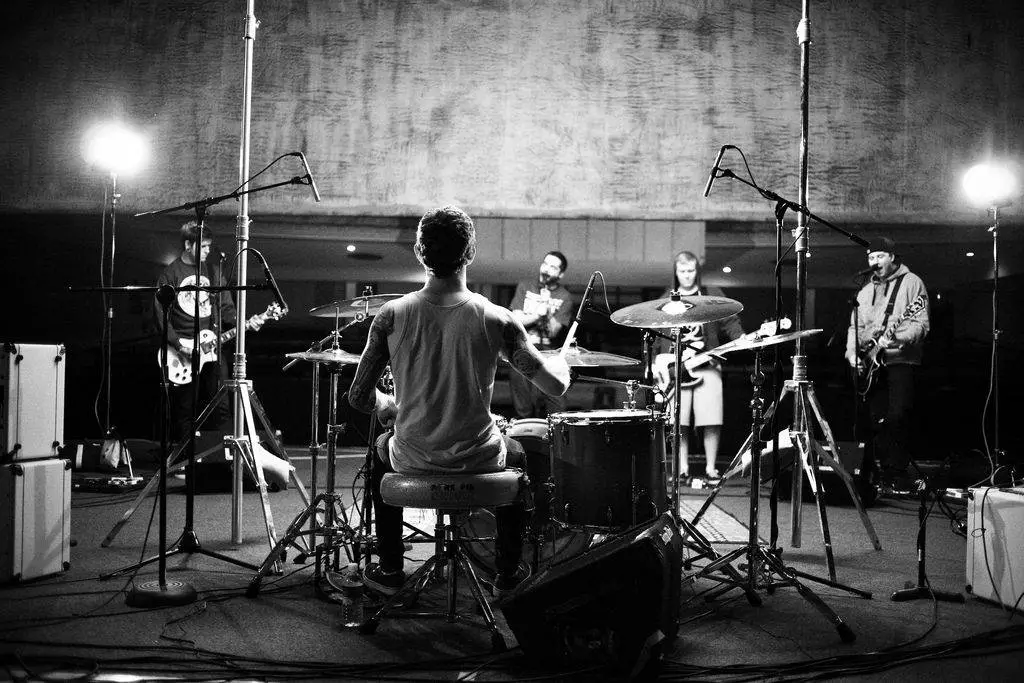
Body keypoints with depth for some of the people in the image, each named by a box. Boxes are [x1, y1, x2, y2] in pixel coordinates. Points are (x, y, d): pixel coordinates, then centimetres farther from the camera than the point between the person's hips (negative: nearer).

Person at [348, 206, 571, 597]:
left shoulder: (392, 316, -13)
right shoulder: (494, 319, -15)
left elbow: (359, 397, -9)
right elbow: (554, 386, -13)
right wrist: (561, 362, 11)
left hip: (413, 460, 1)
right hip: (479, 459, 0)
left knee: (382, 449, 36)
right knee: (518, 455, 34)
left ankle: (389, 570, 40)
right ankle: (508, 573, 38)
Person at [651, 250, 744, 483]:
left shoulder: (712, 295, 11)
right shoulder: (666, 300, 15)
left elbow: (730, 321, 4)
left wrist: (741, 338, -14)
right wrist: (655, 363, 8)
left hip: (706, 365, -1)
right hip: (675, 366, 1)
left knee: (711, 420, -6)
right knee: (678, 420, -4)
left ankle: (710, 467, 8)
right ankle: (683, 468, 10)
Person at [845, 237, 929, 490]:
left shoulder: (911, 283, 1)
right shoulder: (866, 290, 19)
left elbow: (921, 324, -9)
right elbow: (855, 325, 21)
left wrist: (895, 338, -24)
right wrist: (852, 353, 5)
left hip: (900, 359, -5)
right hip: (871, 363, 6)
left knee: (897, 417, -13)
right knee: (876, 420, 3)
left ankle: (898, 474, -6)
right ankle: (882, 474, 10)